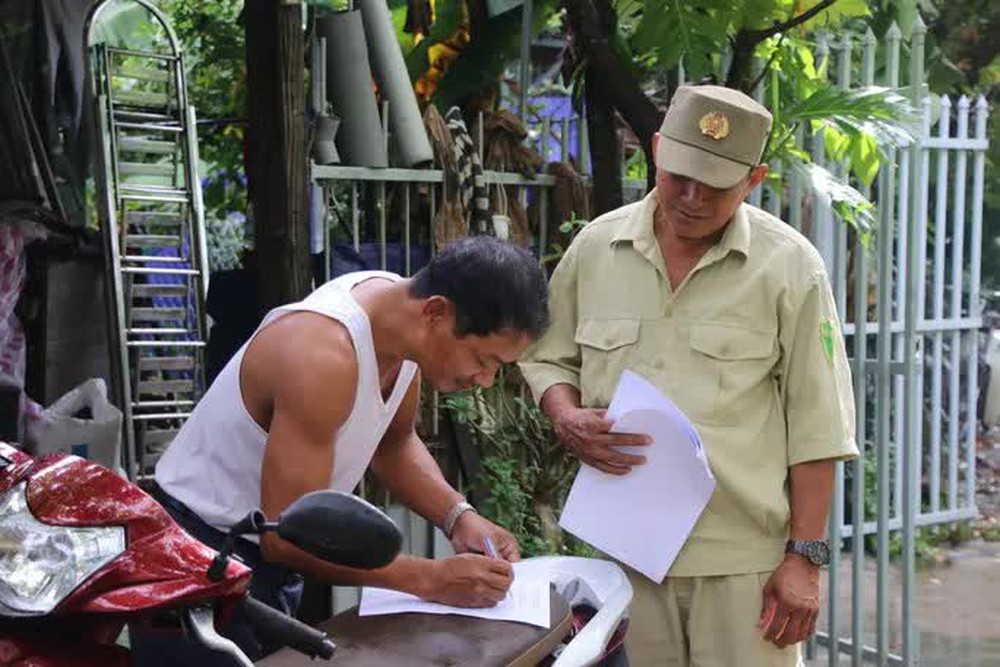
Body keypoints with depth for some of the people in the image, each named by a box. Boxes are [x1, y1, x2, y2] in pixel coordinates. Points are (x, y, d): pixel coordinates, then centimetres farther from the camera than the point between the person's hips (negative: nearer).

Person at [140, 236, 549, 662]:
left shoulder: (402, 310, -9)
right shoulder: (323, 357, -35)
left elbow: (394, 445, 7)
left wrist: (458, 517, -9)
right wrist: (431, 579, -30)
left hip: (269, 551, 8)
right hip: (204, 559, -8)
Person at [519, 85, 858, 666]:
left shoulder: (790, 266, -4)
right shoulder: (595, 247, 4)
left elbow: (815, 425, -4)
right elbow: (549, 359, 16)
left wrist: (804, 558, -5)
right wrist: (568, 421, -6)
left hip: (744, 558, -2)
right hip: (623, 547, 3)